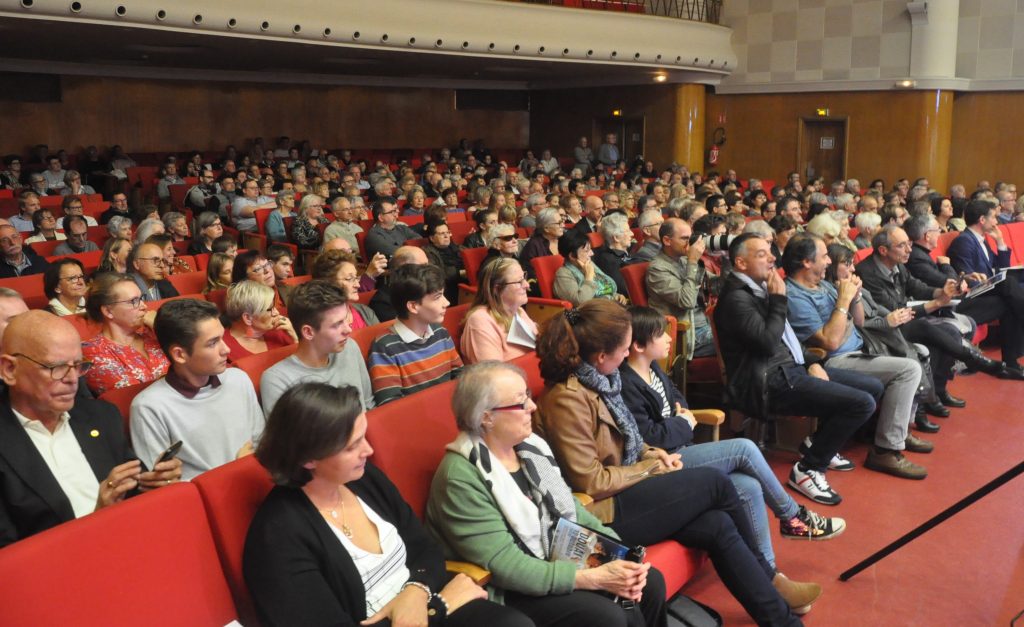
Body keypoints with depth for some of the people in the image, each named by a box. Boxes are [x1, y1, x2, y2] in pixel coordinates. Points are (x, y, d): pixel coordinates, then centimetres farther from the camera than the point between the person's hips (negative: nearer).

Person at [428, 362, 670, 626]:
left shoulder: (529, 445, 0)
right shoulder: (461, 478, -24)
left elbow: (570, 506, 6)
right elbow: (506, 567, -26)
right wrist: (596, 578, -27)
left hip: (559, 560, 7)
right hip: (509, 592, -7)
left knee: (651, 582, -4)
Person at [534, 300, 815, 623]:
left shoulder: (595, 379, 5)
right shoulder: (568, 399, -23)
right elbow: (591, 482, -21)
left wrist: (650, 452, 2)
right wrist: (651, 468, -10)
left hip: (622, 491, 8)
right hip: (605, 511, -8)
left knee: (718, 525, -9)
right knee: (716, 482, -7)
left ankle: (778, 614, 6)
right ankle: (768, 578, 13)